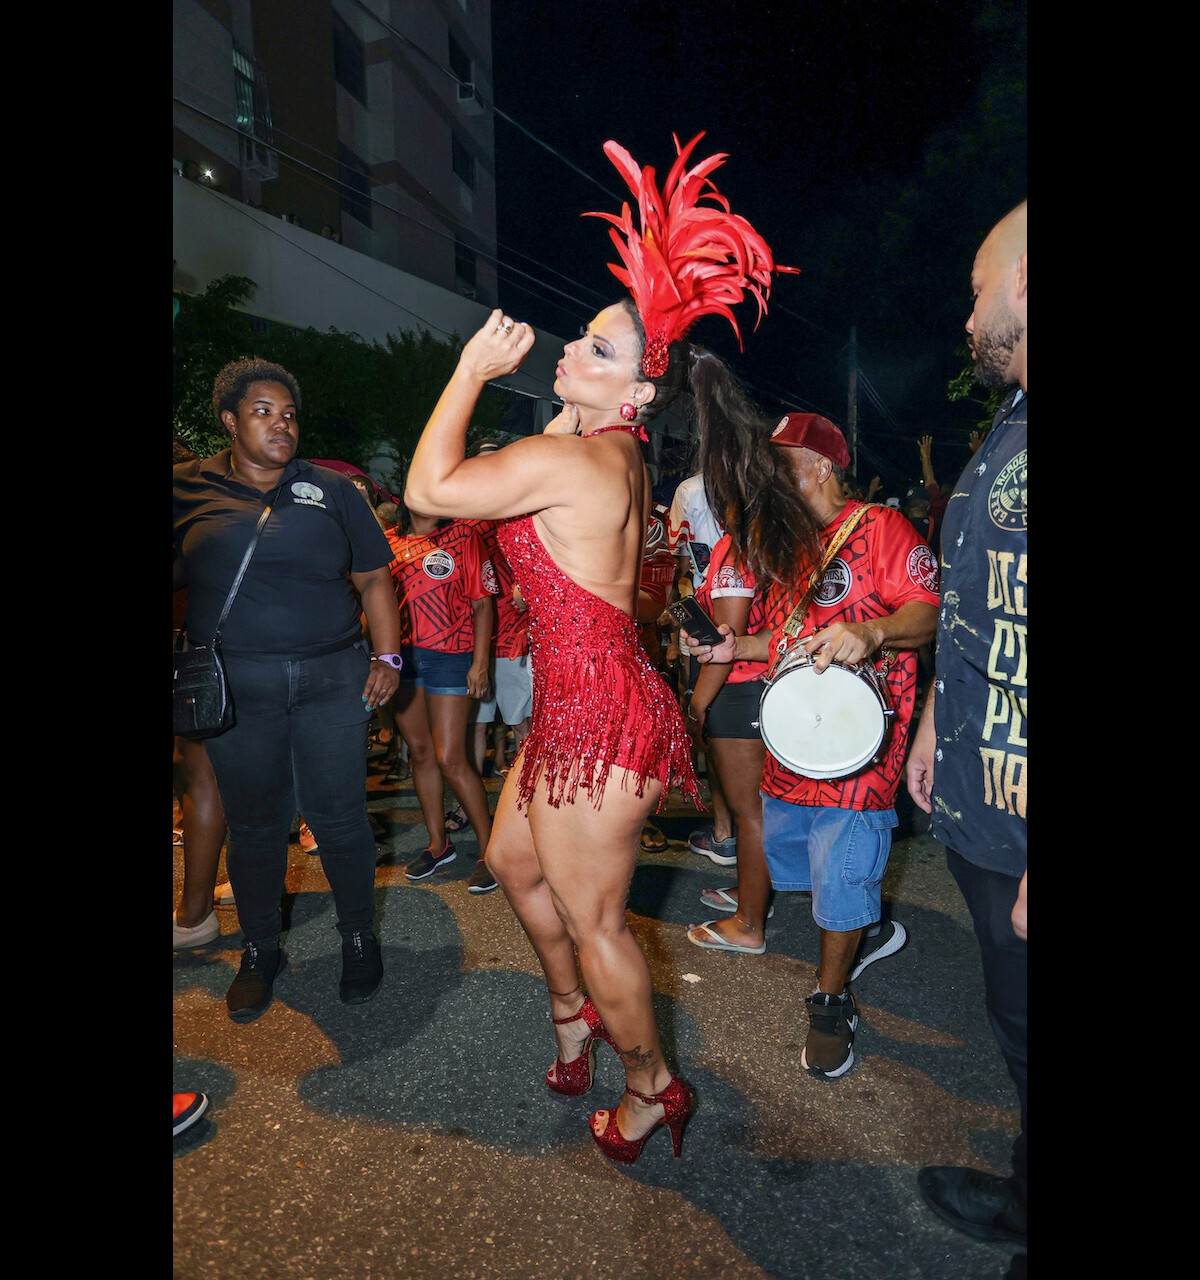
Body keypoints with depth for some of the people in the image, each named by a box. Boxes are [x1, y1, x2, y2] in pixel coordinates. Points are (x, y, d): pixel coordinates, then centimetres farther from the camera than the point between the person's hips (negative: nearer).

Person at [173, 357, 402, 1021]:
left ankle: (359, 939, 24)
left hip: (332, 677, 0)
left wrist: (387, 655, 1)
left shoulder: (330, 489, 8)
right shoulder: (190, 487, 6)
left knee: (338, 816, 4)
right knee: (253, 822, 9)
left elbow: (373, 577, 10)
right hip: (236, 685, 0)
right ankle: (260, 952, 29)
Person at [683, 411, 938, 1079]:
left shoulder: (880, 526, -7)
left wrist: (870, 631, -36)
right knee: (783, 850, 18)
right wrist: (735, 648, 10)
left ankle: (832, 1004, 21)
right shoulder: (788, 545, 18)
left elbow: (928, 612, -17)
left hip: (853, 744, -8)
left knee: (842, 887, -1)